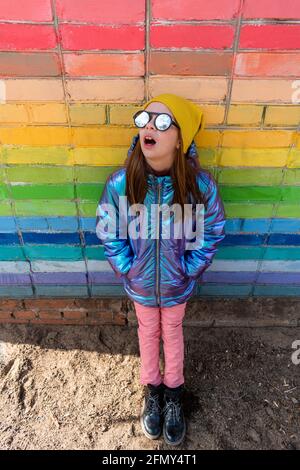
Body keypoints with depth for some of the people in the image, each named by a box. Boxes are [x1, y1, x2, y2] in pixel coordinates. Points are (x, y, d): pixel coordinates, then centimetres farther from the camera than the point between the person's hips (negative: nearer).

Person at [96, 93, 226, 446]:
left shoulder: (201, 185, -24)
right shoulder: (120, 183, -22)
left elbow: (211, 233, -10)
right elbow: (108, 234, -9)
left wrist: (188, 272, -10)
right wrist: (128, 271, -10)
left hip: (177, 284, 0)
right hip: (140, 284, 1)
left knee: (172, 333, 24)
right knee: (148, 332, 24)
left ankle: (173, 393, 52)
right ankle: (152, 389, 53)